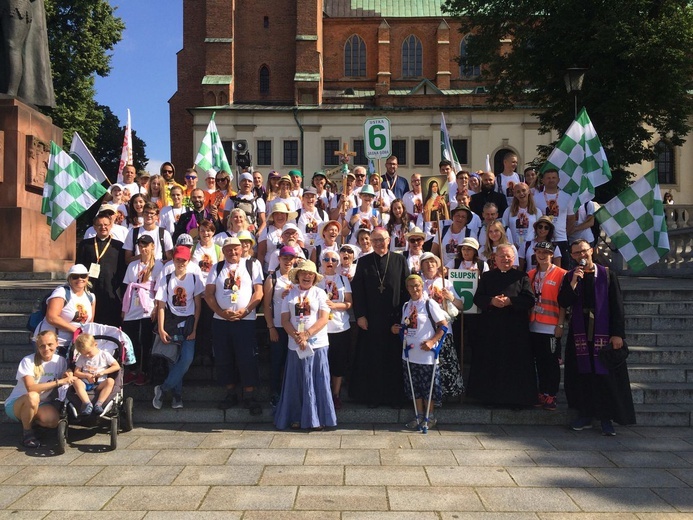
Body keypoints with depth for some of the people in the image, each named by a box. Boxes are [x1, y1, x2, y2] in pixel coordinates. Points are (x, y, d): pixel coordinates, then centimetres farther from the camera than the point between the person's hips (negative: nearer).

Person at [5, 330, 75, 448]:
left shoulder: (61, 361, -4)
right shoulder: (28, 361, -18)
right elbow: (31, 388, -31)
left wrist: (68, 376, -21)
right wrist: (59, 382, -35)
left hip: (41, 404, 4)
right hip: (16, 403, -4)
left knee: (53, 420, -28)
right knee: (32, 397, -39)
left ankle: (30, 421, 9)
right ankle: (27, 432, -12)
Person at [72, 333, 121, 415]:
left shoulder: (104, 355, 5)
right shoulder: (81, 358, 12)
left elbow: (117, 366, 1)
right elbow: (76, 372, 6)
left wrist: (103, 372, -11)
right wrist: (86, 375, -13)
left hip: (100, 384, -2)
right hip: (85, 384, 2)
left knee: (110, 381, -33)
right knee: (75, 381, -31)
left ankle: (98, 404, -44)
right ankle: (87, 404, -42)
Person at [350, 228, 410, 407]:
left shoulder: (400, 260, 4)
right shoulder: (364, 262, 5)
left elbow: (407, 288, 1)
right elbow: (357, 290, 2)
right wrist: (360, 315, -5)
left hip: (394, 318, 0)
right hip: (371, 319, 0)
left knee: (394, 358, 6)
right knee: (372, 359, 5)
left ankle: (394, 395, 19)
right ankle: (373, 396, 17)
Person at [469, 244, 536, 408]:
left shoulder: (521, 277, 7)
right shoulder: (487, 277, 13)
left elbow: (529, 300, -4)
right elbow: (477, 298, 4)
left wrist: (509, 301, -16)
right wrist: (492, 301, -14)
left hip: (516, 328, -1)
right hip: (491, 327, 2)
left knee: (515, 363, 0)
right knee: (490, 362, 2)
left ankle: (516, 398, 10)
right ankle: (491, 396, 13)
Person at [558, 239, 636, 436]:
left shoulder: (607, 275, 0)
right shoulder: (570, 277, 7)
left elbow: (617, 306, -3)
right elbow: (563, 303, -3)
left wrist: (618, 333, -9)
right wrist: (574, 282, -14)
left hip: (603, 333, -2)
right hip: (580, 334, 2)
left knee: (606, 376, 0)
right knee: (582, 375, 5)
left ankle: (606, 419, 10)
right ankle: (585, 416, 15)